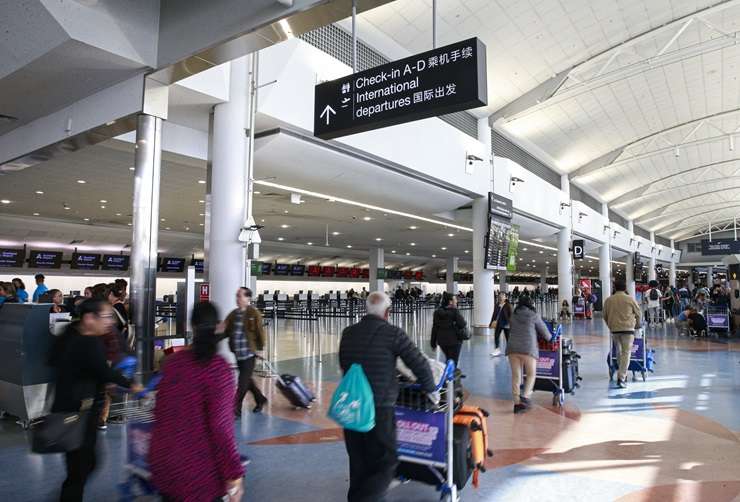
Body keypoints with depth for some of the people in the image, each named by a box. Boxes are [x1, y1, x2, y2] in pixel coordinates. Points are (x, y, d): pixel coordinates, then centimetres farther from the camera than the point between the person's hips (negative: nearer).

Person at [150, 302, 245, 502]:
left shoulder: (172, 361, -1)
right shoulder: (218, 368, -19)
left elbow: (160, 411, 10)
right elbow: (221, 426, -21)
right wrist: (234, 473, -14)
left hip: (164, 461, 6)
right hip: (200, 471, -5)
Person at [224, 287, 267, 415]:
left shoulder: (254, 313, -12)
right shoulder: (233, 314, 5)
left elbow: (259, 331, -8)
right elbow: (226, 330, 4)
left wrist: (260, 347, -4)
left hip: (249, 353, -6)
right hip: (238, 353, 6)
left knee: (243, 382, -1)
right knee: (246, 379, 19)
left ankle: (236, 410, 8)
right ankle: (260, 399, 39)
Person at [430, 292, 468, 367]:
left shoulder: (437, 312, 3)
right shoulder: (454, 311, -14)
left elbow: (434, 328, 5)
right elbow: (462, 324, -16)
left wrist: (433, 343, 10)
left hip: (441, 340, 6)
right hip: (454, 340, -5)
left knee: (449, 360, 25)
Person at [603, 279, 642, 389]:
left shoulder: (608, 300, 5)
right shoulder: (630, 299, -2)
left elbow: (605, 316, 11)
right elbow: (639, 313, 8)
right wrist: (637, 325, 24)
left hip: (614, 329, 3)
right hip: (628, 328, -3)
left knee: (619, 353, 17)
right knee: (626, 353, -2)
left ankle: (622, 374, 22)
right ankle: (621, 377, -11)